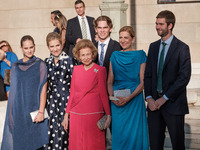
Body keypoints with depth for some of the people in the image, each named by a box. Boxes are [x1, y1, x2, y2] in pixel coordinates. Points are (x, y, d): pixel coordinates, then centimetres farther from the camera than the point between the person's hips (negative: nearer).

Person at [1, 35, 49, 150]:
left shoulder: (40, 65, -2)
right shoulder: (16, 66, 8)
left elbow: (43, 89, -6)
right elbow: (13, 90, 11)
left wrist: (41, 111, -13)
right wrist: (12, 112, 6)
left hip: (34, 108, -3)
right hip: (18, 110, 3)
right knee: (19, 140, 4)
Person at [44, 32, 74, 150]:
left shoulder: (68, 60, -4)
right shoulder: (47, 62, 10)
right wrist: (46, 99, 13)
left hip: (66, 98, -4)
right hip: (52, 99, 4)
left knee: (65, 127, -2)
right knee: (53, 127, 2)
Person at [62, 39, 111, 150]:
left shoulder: (100, 70, -1)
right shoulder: (76, 69, 10)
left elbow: (103, 94, 0)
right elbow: (72, 93, 13)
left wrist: (108, 115, -6)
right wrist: (66, 115, 11)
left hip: (93, 115, -4)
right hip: (76, 115, 4)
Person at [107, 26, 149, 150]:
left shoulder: (140, 56, -1)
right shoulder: (115, 56, 10)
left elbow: (142, 82, -6)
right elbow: (110, 81, 10)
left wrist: (128, 98, -18)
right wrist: (112, 96, -9)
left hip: (134, 100, -3)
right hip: (117, 101, 3)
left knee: (134, 134, 0)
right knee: (118, 133, 7)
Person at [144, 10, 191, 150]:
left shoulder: (182, 48, -5)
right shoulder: (153, 46, 12)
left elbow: (184, 77, -12)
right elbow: (148, 74, 11)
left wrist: (165, 98, -13)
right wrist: (149, 97, -2)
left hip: (173, 104, -5)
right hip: (154, 103, 5)